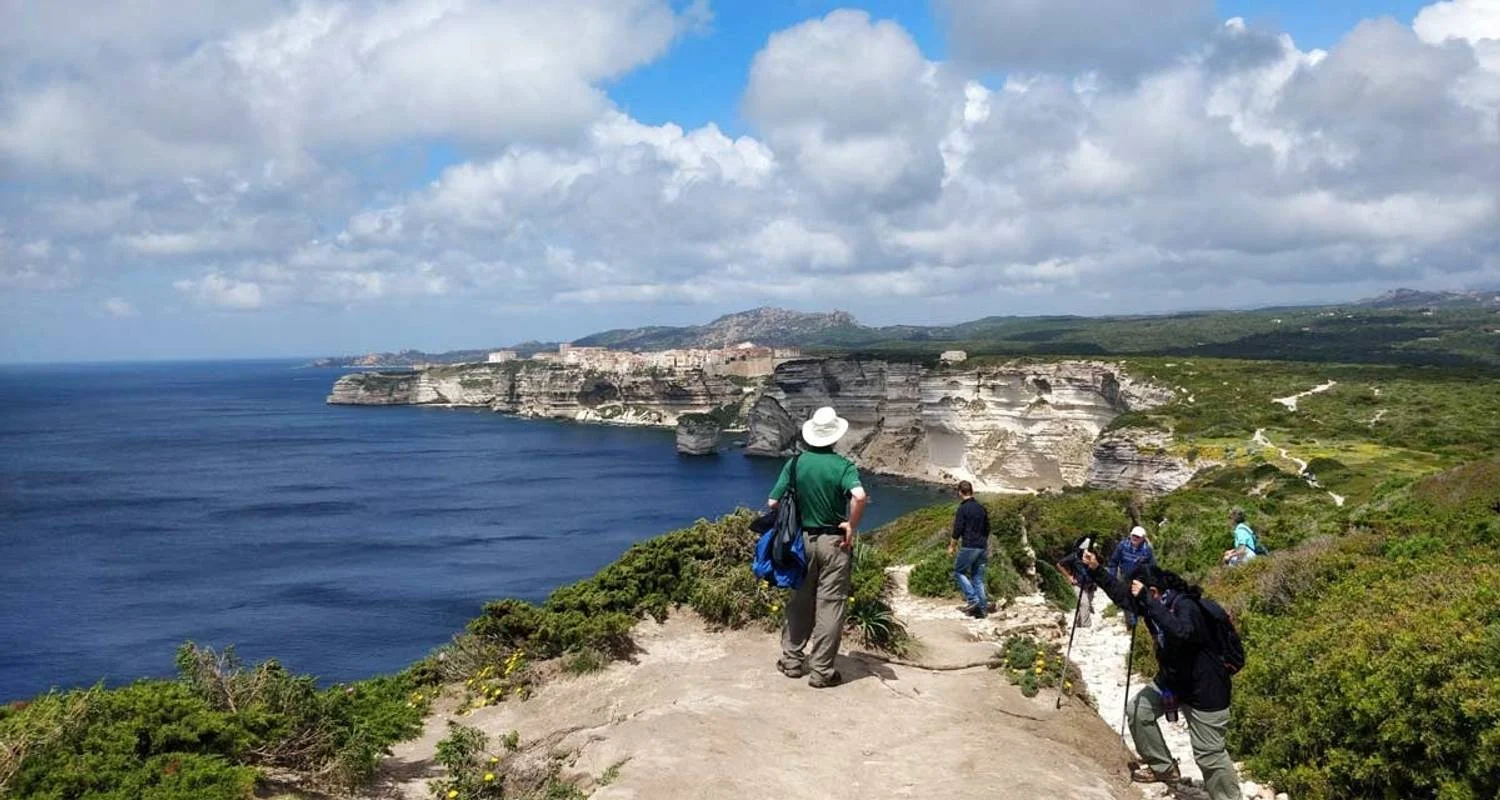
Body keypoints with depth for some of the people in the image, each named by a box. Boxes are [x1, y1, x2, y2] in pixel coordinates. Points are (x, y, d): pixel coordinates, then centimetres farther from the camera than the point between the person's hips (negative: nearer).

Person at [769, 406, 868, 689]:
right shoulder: (842, 465, -11)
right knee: (830, 606, 3)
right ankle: (821, 670, 6)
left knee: (799, 602, 16)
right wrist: (852, 527, -16)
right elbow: (859, 496, -30)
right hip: (834, 542, -3)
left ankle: (792, 660, 24)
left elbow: (773, 502, -3)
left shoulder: (796, 462, -2)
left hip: (802, 540, 4)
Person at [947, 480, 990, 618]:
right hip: (982, 547, 7)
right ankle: (982, 608, 8)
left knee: (959, 572, 8)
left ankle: (973, 600, -4)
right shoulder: (981, 507, 11)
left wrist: (952, 546, 0)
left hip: (969, 547, -7)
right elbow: (987, 528, 18)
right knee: (978, 577, 11)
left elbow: (957, 530, -12)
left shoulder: (963, 509, -11)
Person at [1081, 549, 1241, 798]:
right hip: (1172, 679, 9)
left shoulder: (1185, 605, -30)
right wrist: (1096, 570, -3)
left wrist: (1145, 600, -49)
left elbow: (1181, 632, -51)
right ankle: (1163, 767, 24)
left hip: (1204, 689, -8)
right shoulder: (1153, 602, -5)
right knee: (1137, 709, 8)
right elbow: (1120, 593, 9)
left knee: (1209, 754, -3)